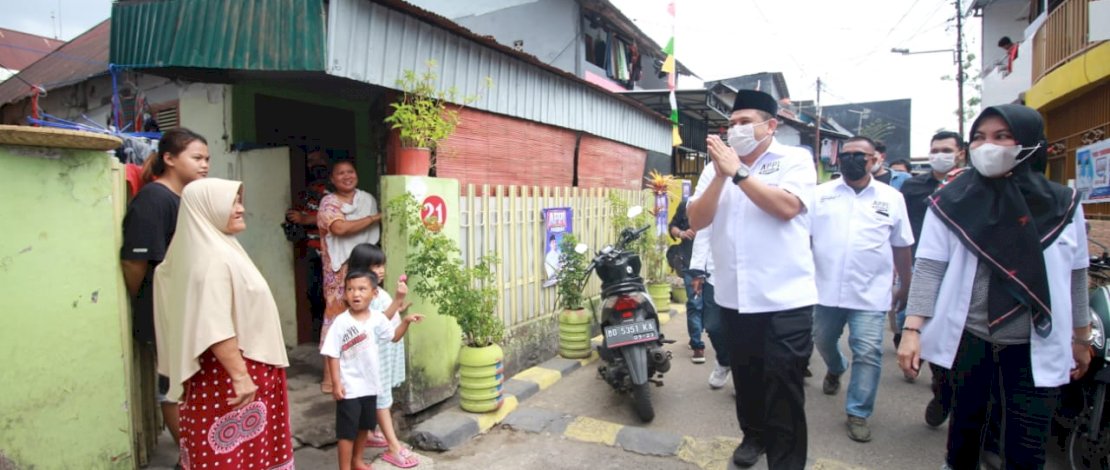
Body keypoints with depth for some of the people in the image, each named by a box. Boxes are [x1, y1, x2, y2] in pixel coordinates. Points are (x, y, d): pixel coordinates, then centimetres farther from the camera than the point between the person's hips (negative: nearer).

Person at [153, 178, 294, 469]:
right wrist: (240, 376, -26)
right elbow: (215, 329, -28)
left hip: (235, 367, 10)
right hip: (225, 373, -10)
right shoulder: (213, 258, -22)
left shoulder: (219, 249, 9)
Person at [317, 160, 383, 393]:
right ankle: (330, 377, 5)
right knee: (336, 315, -3)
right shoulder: (329, 202, -4)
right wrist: (374, 218, -17)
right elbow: (340, 228, -23)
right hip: (339, 268, -4)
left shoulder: (367, 199, 10)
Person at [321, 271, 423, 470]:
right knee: (347, 431, 4)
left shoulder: (378, 318, -4)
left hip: (370, 384, 5)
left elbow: (394, 336, 12)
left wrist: (406, 321, -3)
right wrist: (336, 383, -15)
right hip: (349, 387, -5)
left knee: (364, 426, 22)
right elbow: (332, 354, -12)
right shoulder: (341, 322, -16)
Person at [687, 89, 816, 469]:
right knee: (746, 378, 21)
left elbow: (786, 207, -20)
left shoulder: (795, 160, -2)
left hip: (784, 299, -4)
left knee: (783, 387, 2)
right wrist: (720, 176, -15)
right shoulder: (718, 166, 6)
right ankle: (753, 435, 43)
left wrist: (738, 172, -19)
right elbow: (696, 220, -4)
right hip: (733, 297, 4)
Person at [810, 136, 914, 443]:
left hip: (870, 293, -1)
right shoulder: (821, 194, 2)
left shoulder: (891, 198, 3)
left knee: (867, 353, -2)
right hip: (826, 289, 2)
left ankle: (858, 414, 13)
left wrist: (905, 286, 13)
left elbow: (901, 247, 10)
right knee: (823, 341, 18)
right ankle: (835, 370, 51)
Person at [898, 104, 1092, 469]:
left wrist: (1081, 338, 14)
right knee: (966, 423, 15)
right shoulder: (951, 202, -5)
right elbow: (929, 268, -9)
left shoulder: (1062, 204, 1)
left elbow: (1075, 276, 9)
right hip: (968, 338, -1)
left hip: (1036, 346, 1)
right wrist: (912, 328, -17)